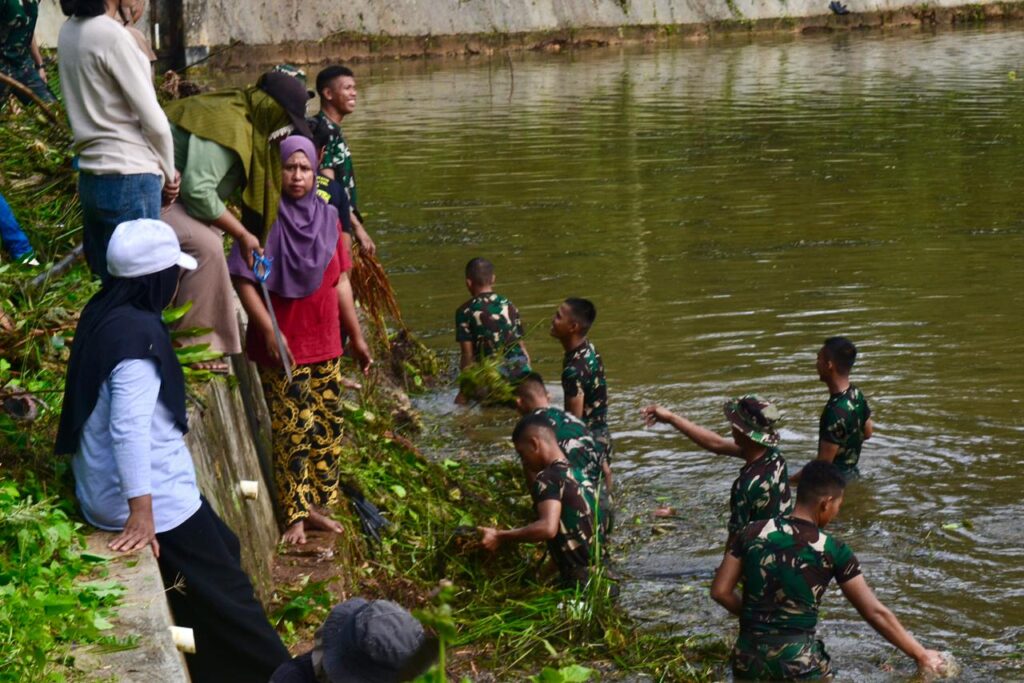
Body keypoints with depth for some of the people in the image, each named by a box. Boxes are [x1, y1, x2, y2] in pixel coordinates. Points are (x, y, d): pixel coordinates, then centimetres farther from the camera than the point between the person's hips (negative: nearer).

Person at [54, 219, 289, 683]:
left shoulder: (103, 314, 4)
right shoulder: (138, 332, -25)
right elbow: (129, 428, -30)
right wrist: (142, 509, -29)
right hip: (152, 494, -10)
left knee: (220, 552, 22)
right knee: (226, 594, 3)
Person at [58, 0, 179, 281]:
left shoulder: (69, 32, 9)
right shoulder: (111, 35, -15)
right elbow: (153, 121, -12)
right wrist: (168, 172, 5)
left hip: (91, 177, 8)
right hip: (128, 180, -8)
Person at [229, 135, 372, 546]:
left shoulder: (327, 218, 7)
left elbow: (340, 281, 11)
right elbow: (243, 280, -12)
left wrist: (356, 336, 11)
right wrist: (268, 331, -20)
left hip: (324, 343, 6)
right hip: (282, 345, -6)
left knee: (327, 426, 10)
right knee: (293, 430, -3)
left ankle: (316, 504, 23)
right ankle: (296, 515, 8)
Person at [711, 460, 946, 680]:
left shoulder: (753, 533, 1)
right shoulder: (833, 551, -5)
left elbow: (720, 591, 2)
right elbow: (875, 612, -3)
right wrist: (920, 654, 5)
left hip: (748, 657, 3)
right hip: (798, 661, -3)